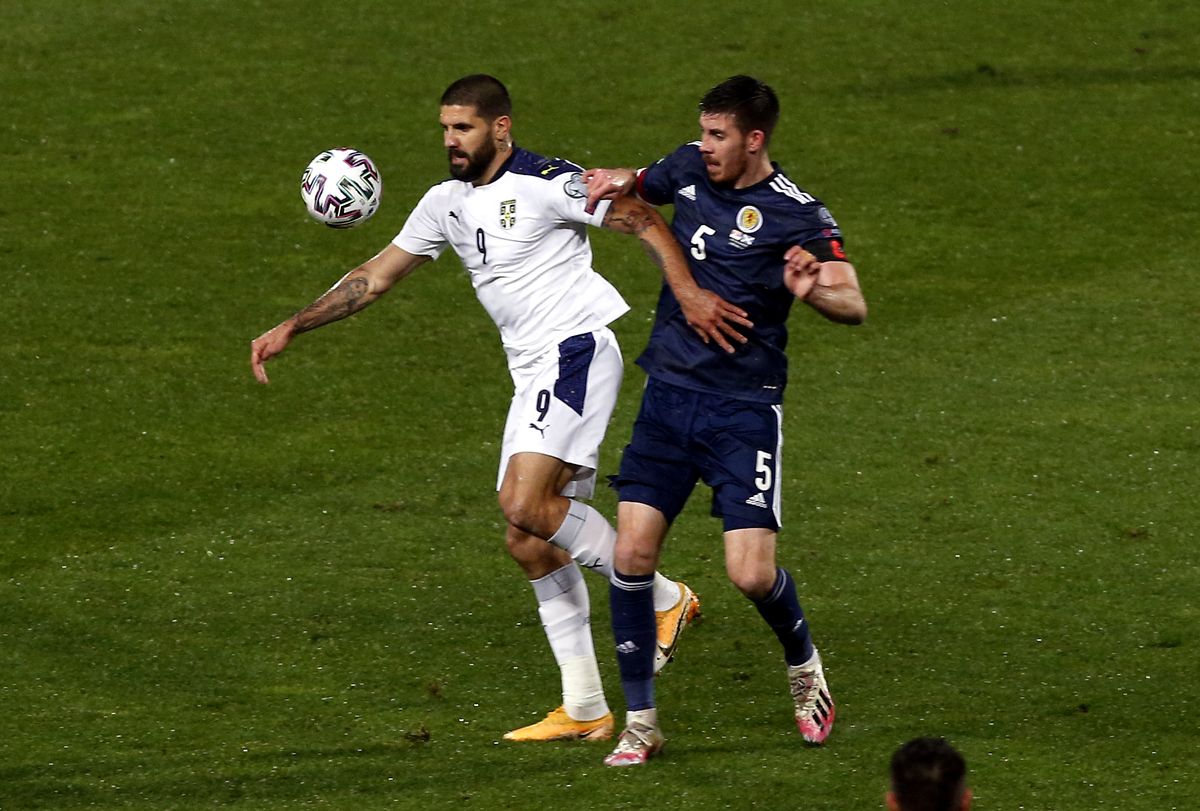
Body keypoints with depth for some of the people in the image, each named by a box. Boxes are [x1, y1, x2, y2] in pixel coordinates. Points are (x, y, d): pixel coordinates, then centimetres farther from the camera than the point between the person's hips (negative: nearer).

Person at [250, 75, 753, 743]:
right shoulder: (448, 203, 14)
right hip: (534, 373, 9)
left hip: (577, 348, -9)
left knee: (525, 505, -23)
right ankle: (585, 708, 7)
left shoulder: (547, 184, -10)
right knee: (530, 542, 4)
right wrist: (292, 328, 14)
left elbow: (645, 222, -9)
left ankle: (663, 598, -8)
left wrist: (690, 294, -21)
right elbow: (378, 276, 19)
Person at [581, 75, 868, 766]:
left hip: (744, 409, -5)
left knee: (752, 574, -12)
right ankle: (641, 722, 6)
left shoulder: (799, 217, -13)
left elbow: (854, 305, -20)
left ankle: (804, 663, 22)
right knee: (632, 553, -6)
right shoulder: (689, 170, 4)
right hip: (669, 396, 5)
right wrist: (621, 185, 3)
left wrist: (812, 292, -42)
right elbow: (641, 187, 27)